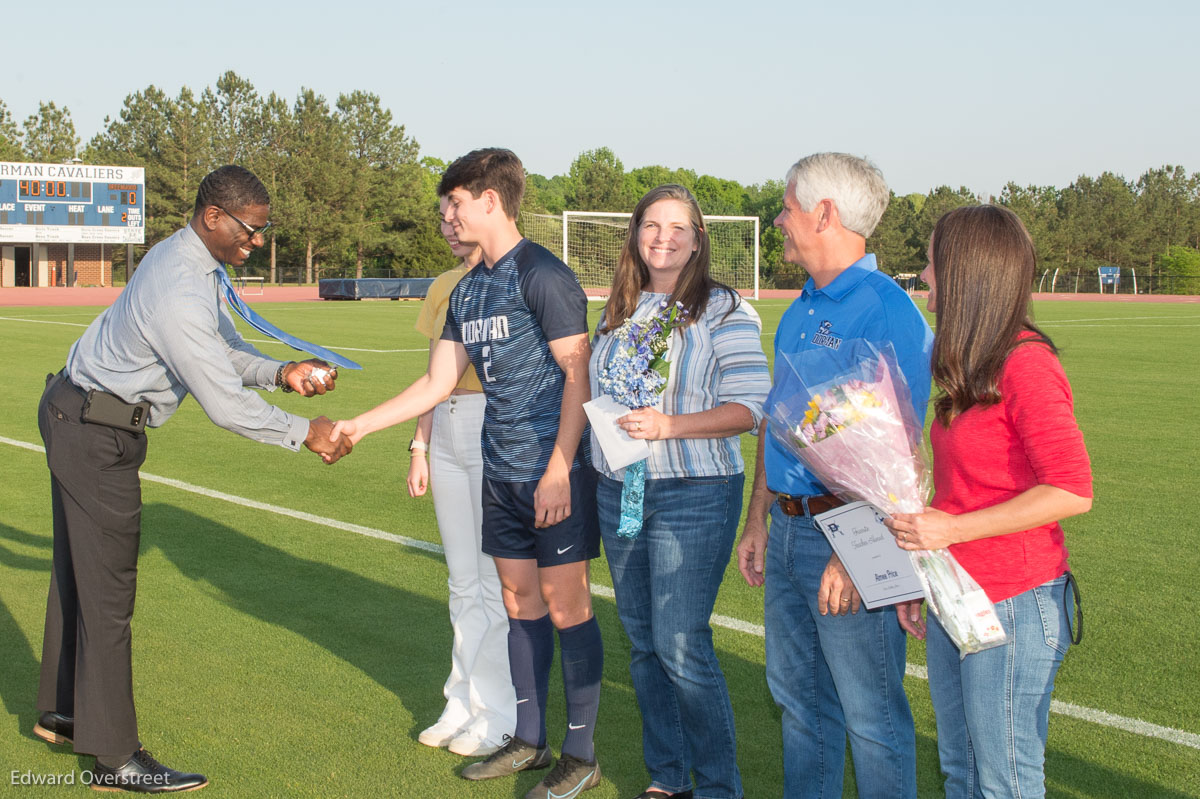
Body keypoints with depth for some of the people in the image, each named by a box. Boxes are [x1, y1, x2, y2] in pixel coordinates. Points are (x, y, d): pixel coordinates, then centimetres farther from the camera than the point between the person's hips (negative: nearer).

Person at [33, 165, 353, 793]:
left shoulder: (193, 262, 4)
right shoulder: (178, 293, -29)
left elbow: (223, 348, 11)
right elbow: (224, 404, -26)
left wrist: (280, 374, -6)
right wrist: (304, 433, -15)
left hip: (77, 418, 11)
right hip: (94, 433, -11)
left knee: (79, 571, 20)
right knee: (107, 588, -5)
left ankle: (60, 712, 35)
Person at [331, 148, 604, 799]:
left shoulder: (542, 276, -12)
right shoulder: (467, 290, 14)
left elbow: (579, 377, -15)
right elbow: (435, 385, 17)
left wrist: (558, 470, -19)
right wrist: (358, 426, 13)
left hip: (555, 471, -8)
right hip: (502, 473, 8)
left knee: (566, 604, -2)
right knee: (520, 601, 14)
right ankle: (529, 741, 25)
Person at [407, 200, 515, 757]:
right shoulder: (444, 286, 15)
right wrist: (420, 447, 15)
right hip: (448, 434, 7)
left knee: (497, 582, -1)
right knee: (463, 582, 13)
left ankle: (498, 716, 9)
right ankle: (464, 704, 22)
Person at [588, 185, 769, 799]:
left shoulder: (723, 310, -6)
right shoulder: (620, 311, 12)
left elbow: (748, 407, -13)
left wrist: (670, 425, -23)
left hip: (692, 498, -6)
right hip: (618, 493, 6)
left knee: (681, 646, -8)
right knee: (643, 644, 12)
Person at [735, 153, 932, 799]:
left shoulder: (886, 311, -16)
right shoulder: (801, 310, 13)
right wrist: (758, 520, 18)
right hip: (788, 530, 9)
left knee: (871, 714, 2)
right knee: (799, 697, 19)